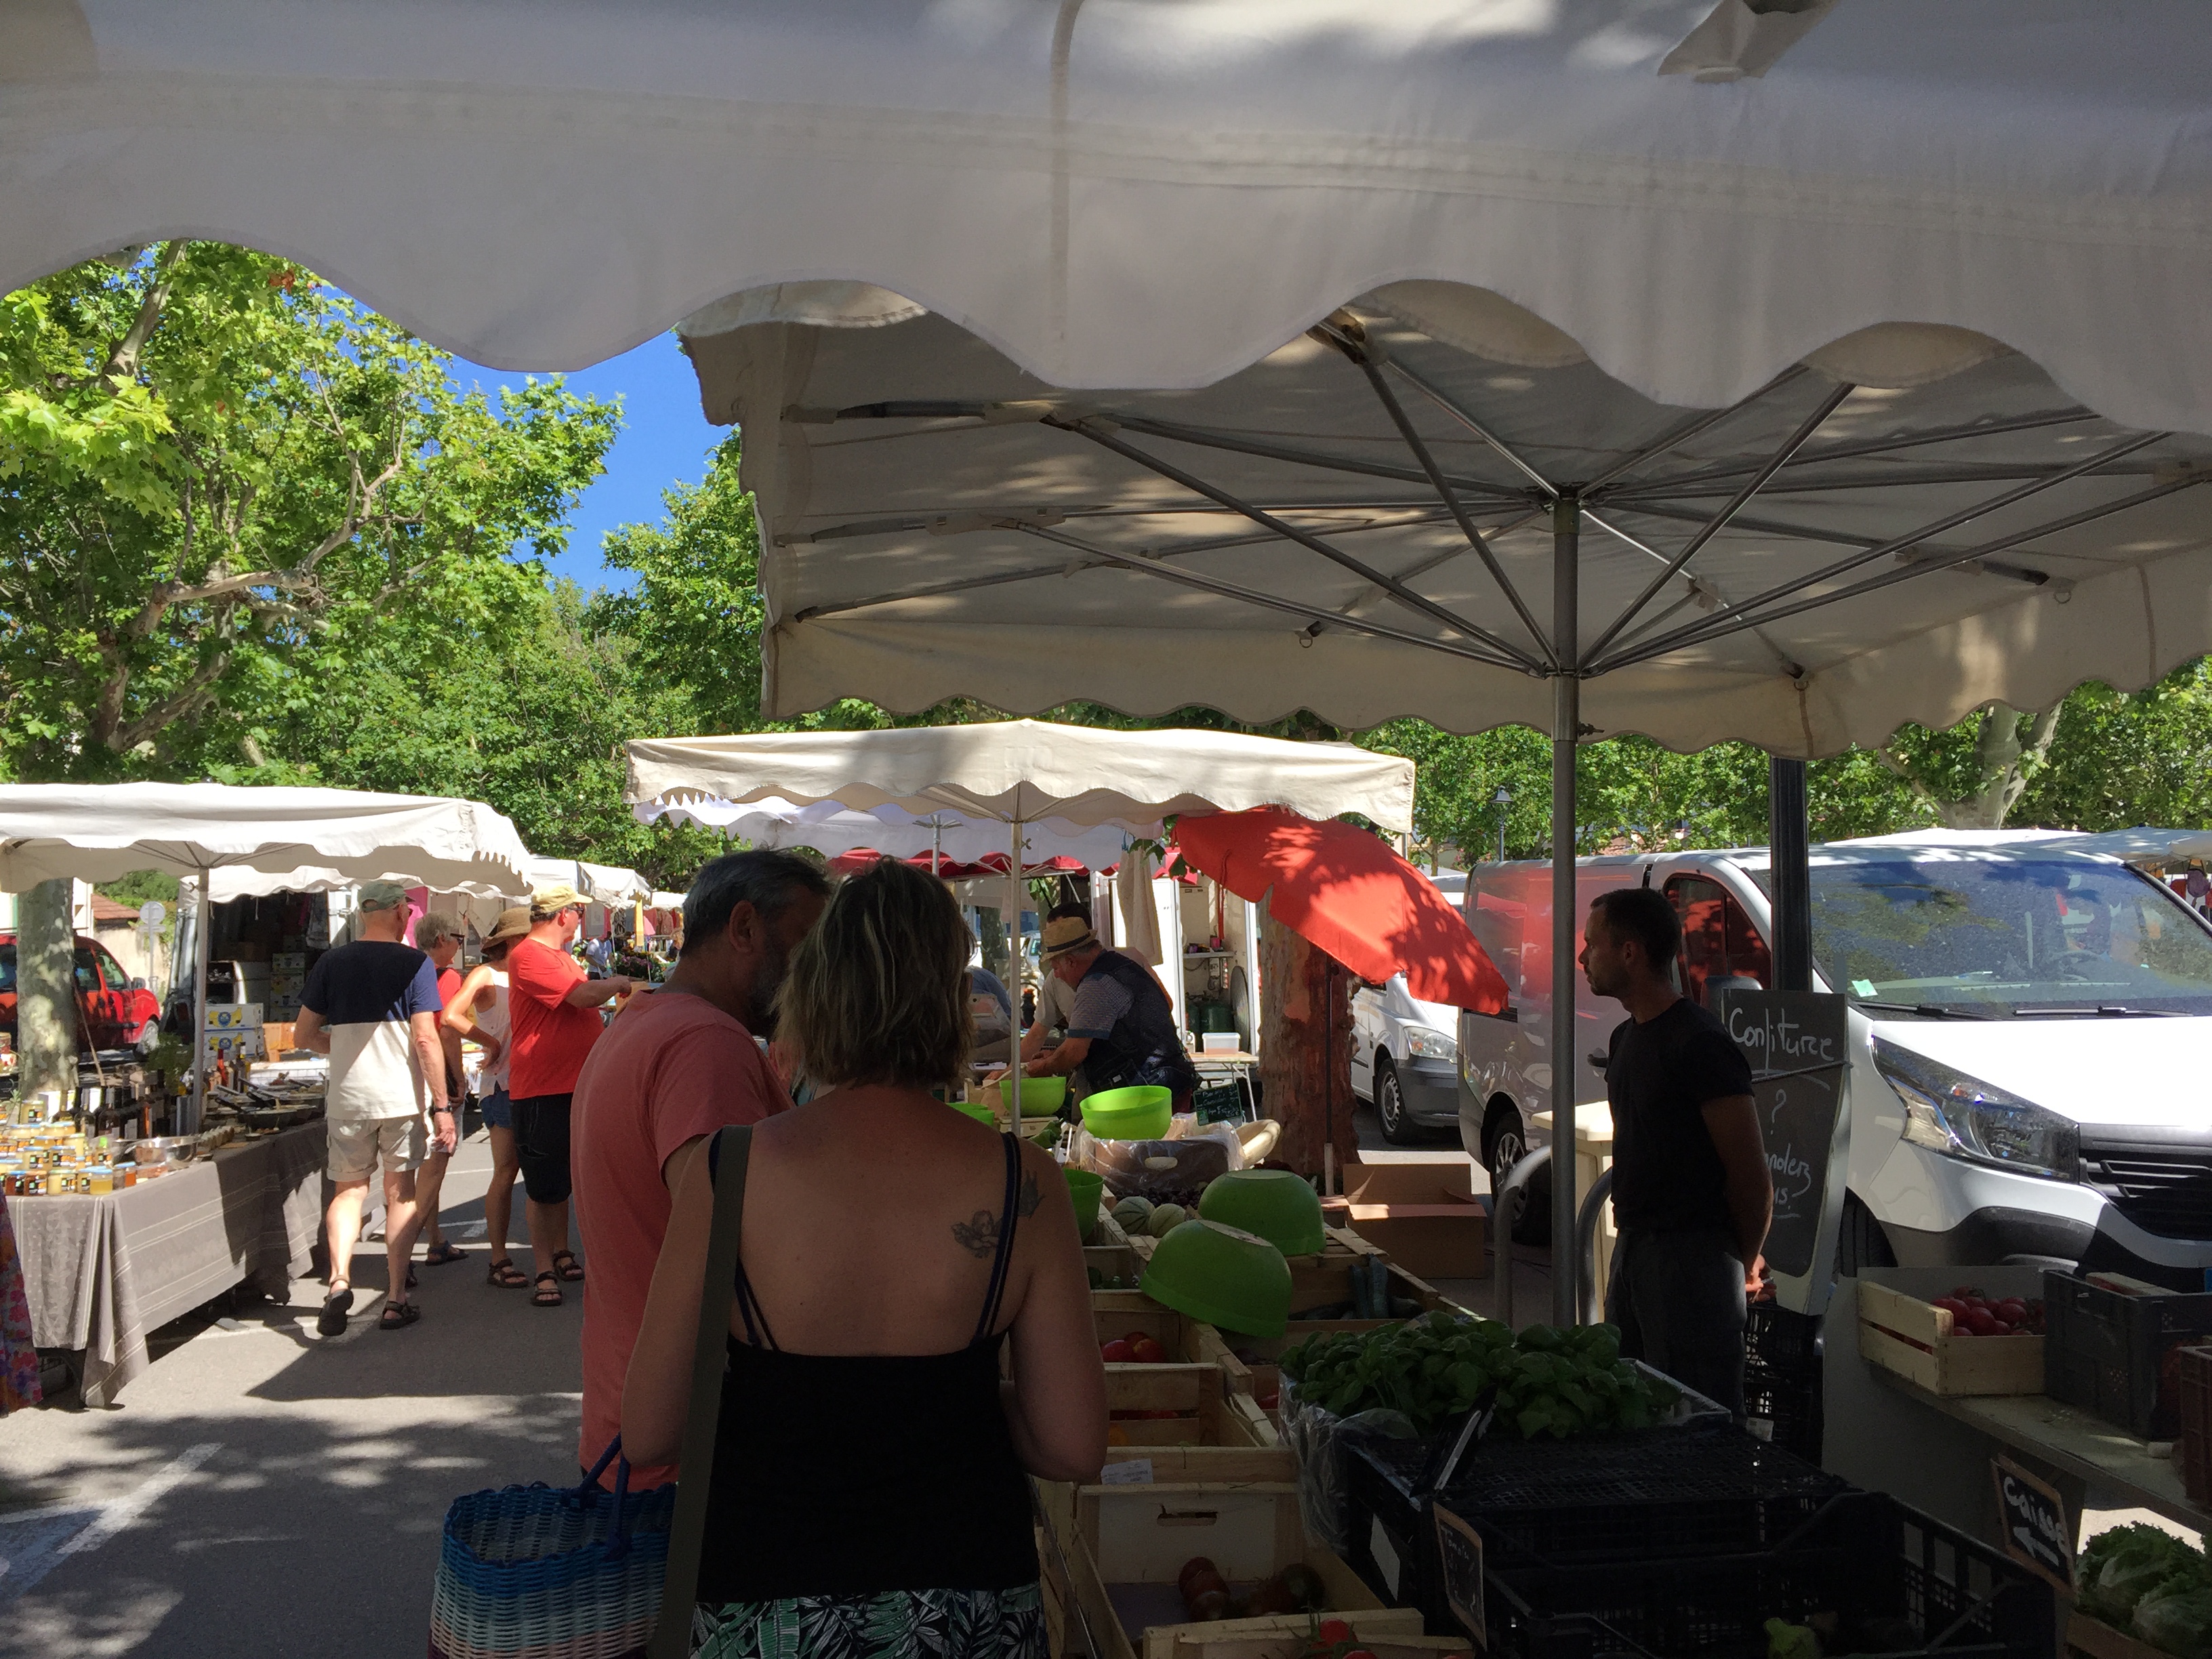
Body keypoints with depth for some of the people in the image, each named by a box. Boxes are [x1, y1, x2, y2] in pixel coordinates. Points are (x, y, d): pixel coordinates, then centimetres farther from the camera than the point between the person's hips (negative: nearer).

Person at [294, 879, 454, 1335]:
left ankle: (339, 1280, -8)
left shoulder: (330, 963, 5)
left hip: (347, 1097, 2)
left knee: (349, 1190, 14)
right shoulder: (415, 964, -6)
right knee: (401, 1193, 8)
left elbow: (304, 1035, 9)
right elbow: (425, 1039, -11)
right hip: (402, 1096, -2)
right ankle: (395, 1301, 10)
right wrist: (442, 1105, -8)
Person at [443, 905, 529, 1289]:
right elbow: (450, 1017, -18)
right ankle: (499, 1261, 1)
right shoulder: (485, 975, -3)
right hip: (502, 1085, -6)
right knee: (506, 1172, -5)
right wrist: (490, 1042, -11)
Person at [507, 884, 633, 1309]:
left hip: (576, 1084, 9)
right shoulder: (529, 955, -16)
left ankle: (561, 1255, 30)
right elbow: (586, 995, -24)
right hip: (542, 1089, -9)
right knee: (544, 1185, -2)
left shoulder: (561, 956, 17)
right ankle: (545, 1271, 5)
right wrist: (617, 982, -6)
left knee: (564, 1178, 18)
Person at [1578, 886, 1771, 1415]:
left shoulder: (1699, 1044, -17)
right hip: (1633, 1248, 9)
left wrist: (1743, 1260, -2)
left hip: (1692, 1257, -9)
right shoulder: (1626, 1038, 12)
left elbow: (1751, 1174, -15)